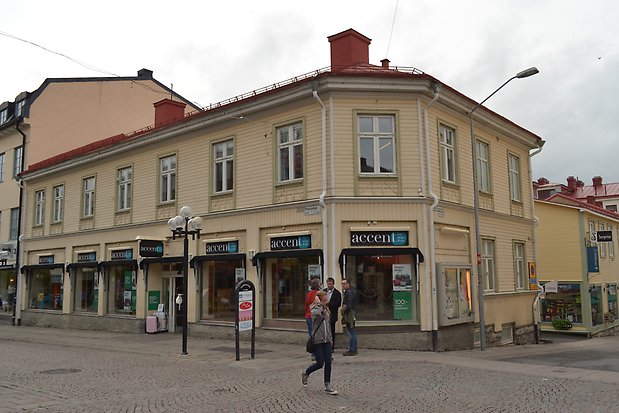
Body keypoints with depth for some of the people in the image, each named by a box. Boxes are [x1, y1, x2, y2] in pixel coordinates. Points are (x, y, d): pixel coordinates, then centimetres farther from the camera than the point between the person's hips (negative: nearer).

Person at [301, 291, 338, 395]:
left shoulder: (327, 310, 12)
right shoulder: (314, 309, -9)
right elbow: (317, 313, -36)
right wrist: (319, 304, -20)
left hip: (327, 340, 6)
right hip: (317, 340, -6)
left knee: (328, 362, 1)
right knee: (320, 363, -4)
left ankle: (327, 386, 9)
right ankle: (305, 373, 24)